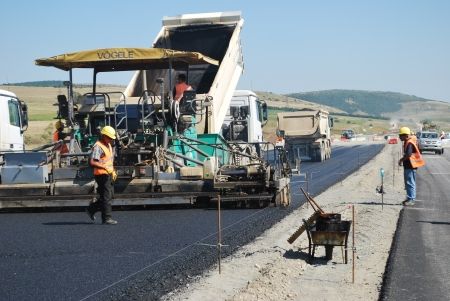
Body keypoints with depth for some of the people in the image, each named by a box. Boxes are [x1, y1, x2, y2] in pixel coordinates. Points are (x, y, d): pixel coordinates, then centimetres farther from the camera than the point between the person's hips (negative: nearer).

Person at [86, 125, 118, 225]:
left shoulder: (109, 145, 16)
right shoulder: (98, 146, -15)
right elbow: (92, 162, -24)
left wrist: (113, 171, 19)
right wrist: (105, 167, -29)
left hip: (108, 175, 10)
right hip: (102, 175, -10)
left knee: (109, 195, 13)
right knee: (106, 197, -7)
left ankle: (91, 209, 24)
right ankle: (106, 218, -2)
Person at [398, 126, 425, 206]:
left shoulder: (409, 143, -19)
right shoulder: (406, 142, 13)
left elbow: (408, 154, -31)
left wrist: (401, 160, -18)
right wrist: (402, 159, 10)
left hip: (410, 166, -11)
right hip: (407, 166, 11)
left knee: (410, 183, -7)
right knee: (407, 183, 17)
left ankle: (411, 199, -4)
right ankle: (409, 198, 25)